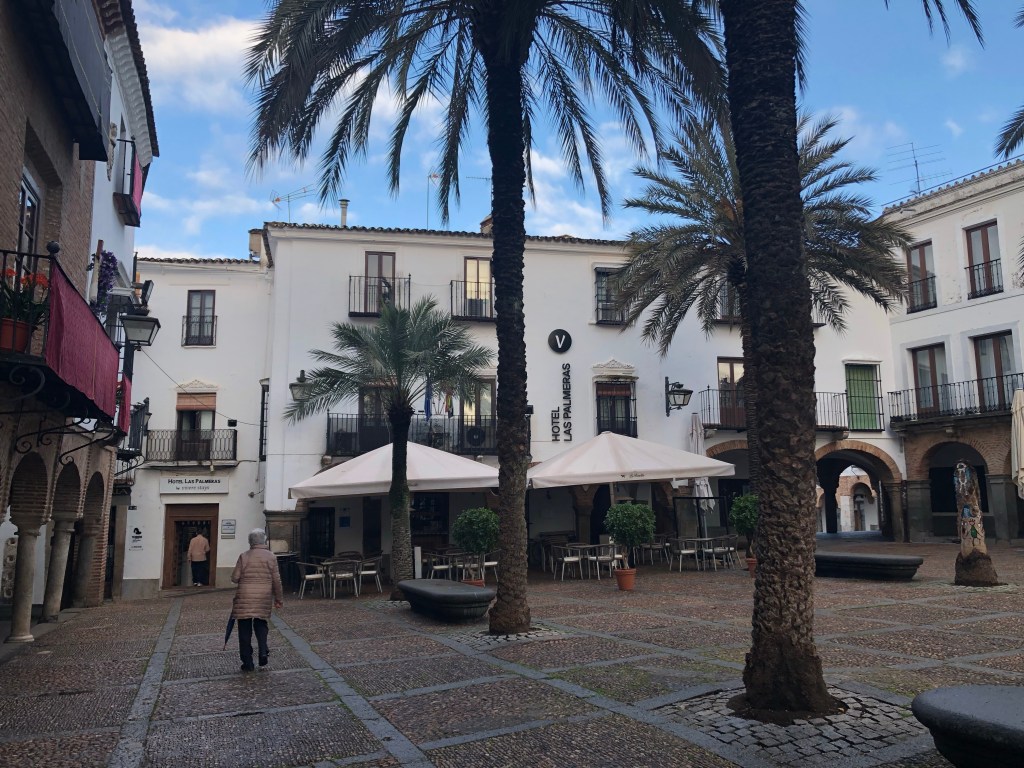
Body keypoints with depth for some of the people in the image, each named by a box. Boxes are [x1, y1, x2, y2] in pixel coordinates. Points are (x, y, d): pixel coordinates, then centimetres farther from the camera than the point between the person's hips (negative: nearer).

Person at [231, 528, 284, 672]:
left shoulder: (244, 556, -4)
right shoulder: (271, 556, -1)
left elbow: (235, 577, -3)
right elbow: (276, 580, 0)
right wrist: (278, 598, 10)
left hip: (244, 597, -1)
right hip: (264, 598, 1)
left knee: (245, 630, 7)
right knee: (260, 624, 21)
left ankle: (247, 663, 9)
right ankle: (263, 651, 2)